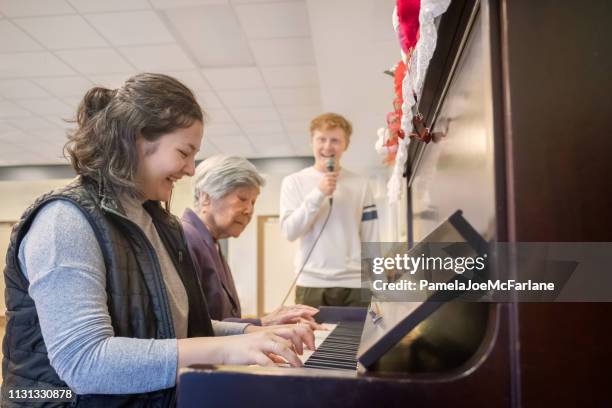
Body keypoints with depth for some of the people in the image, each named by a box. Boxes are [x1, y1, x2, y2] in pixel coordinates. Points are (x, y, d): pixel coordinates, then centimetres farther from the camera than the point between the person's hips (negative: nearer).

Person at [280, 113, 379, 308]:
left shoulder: (360, 184, 7)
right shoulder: (294, 182, 4)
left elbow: (371, 240, 8)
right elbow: (290, 231, -6)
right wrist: (319, 194, -13)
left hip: (355, 285, 1)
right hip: (311, 285, -1)